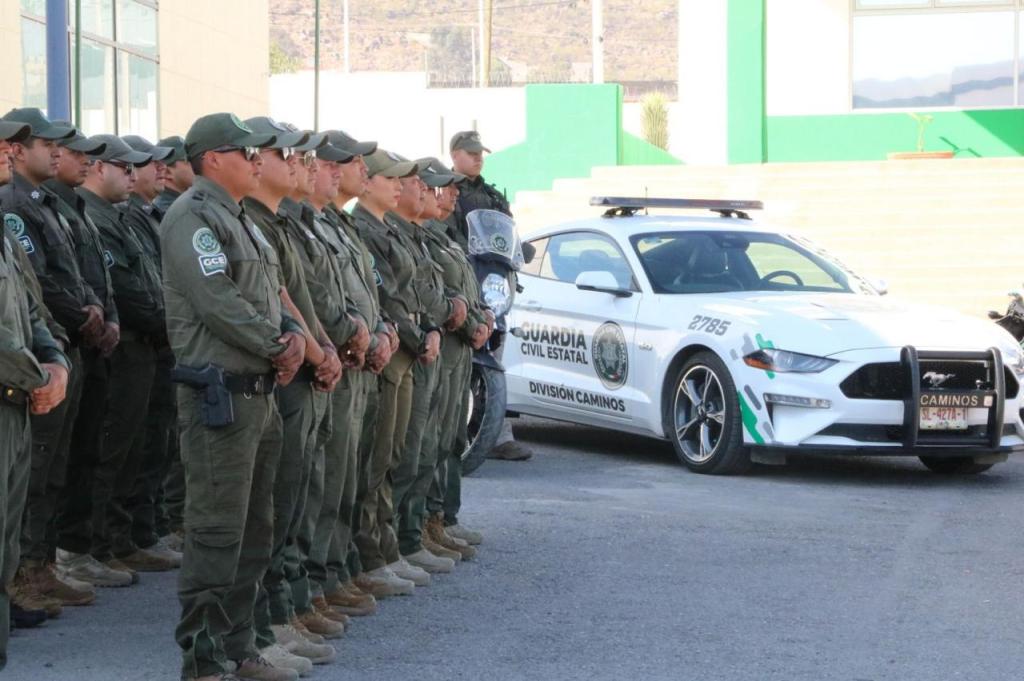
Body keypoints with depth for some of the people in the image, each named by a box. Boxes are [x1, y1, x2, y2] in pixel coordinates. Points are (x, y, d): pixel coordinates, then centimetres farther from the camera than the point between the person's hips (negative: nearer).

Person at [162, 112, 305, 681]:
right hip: (220, 393, -10)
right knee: (217, 533, -7)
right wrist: (278, 348, -12)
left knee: (254, 529, 14)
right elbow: (217, 302, -21)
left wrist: (294, 334, 0)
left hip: (258, 393, 10)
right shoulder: (193, 217, -12)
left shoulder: (240, 219, 19)